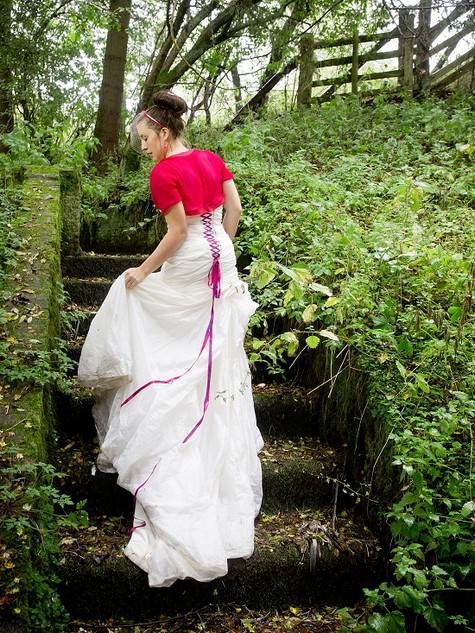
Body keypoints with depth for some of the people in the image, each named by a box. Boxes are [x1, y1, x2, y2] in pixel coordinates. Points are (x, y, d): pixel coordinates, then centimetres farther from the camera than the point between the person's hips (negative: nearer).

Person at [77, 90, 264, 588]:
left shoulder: (164, 172, -17)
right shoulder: (212, 159, 4)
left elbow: (178, 231, -19)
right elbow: (234, 208, 7)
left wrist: (143, 271, -11)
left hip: (188, 265, -7)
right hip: (221, 259, 8)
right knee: (216, 351, 17)